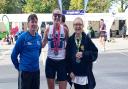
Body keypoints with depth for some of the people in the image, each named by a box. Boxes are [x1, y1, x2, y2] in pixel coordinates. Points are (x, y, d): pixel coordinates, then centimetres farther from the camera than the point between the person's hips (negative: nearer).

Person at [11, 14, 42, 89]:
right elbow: (14, 55, -8)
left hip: (36, 70, 5)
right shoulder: (23, 37, -13)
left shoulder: (39, 37, 3)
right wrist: (18, 66, 1)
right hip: (25, 70, -5)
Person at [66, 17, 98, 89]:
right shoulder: (70, 40, 1)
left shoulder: (87, 39, -4)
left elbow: (95, 54, -5)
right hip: (75, 75, 2)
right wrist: (70, 71, -3)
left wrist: (83, 54, -19)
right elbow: (67, 57, 2)